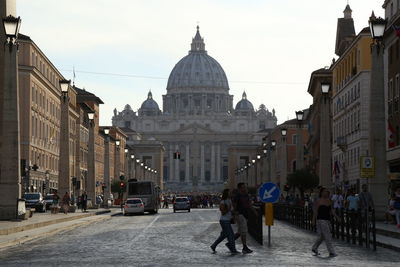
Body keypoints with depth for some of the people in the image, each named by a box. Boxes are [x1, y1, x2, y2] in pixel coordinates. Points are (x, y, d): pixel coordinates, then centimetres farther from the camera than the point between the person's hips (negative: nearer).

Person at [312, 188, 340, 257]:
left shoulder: (329, 201, 10)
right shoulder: (319, 201, -8)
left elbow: (332, 210, 11)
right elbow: (315, 211, -7)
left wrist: (337, 217, 1)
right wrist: (313, 220, -9)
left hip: (328, 220, 7)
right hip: (321, 220, -7)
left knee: (322, 236, 14)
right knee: (327, 236, -10)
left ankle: (314, 248, 31)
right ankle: (331, 252, -9)